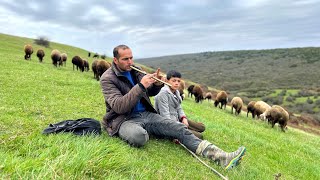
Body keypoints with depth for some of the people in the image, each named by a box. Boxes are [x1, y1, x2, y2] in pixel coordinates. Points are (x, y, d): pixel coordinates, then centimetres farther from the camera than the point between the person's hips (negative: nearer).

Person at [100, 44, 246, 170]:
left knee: (179, 128, -15)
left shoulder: (134, 70, 10)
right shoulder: (107, 78, -8)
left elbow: (150, 92, 19)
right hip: (124, 119, -5)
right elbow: (119, 106, -22)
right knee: (139, 136, -42)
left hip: (145, 114, 6)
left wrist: (157, 84, -5)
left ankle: (222, 157, -21)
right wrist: (141, 86, -27)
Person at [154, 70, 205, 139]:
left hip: (177, 120, 10)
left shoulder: (176, 92, 10)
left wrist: (184, 118, -4)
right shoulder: (163, 93, -18)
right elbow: (165, 114, -23)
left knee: (201, 127, 11)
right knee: (199, 136, -15)